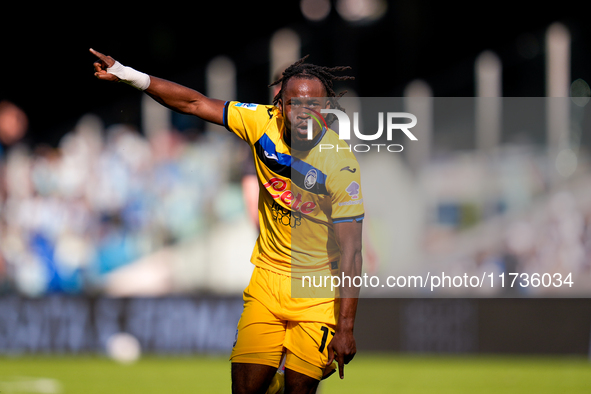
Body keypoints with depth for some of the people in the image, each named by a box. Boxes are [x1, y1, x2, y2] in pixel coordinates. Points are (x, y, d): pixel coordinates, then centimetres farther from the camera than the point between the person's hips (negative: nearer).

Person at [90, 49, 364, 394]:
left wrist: (346, 328, -22)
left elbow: (350, 252, -19)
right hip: (268, 276, 3)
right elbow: (195, 104, -1)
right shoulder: (264, 122, -10)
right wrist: (127, 75, -7)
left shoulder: (341, 166, -21)